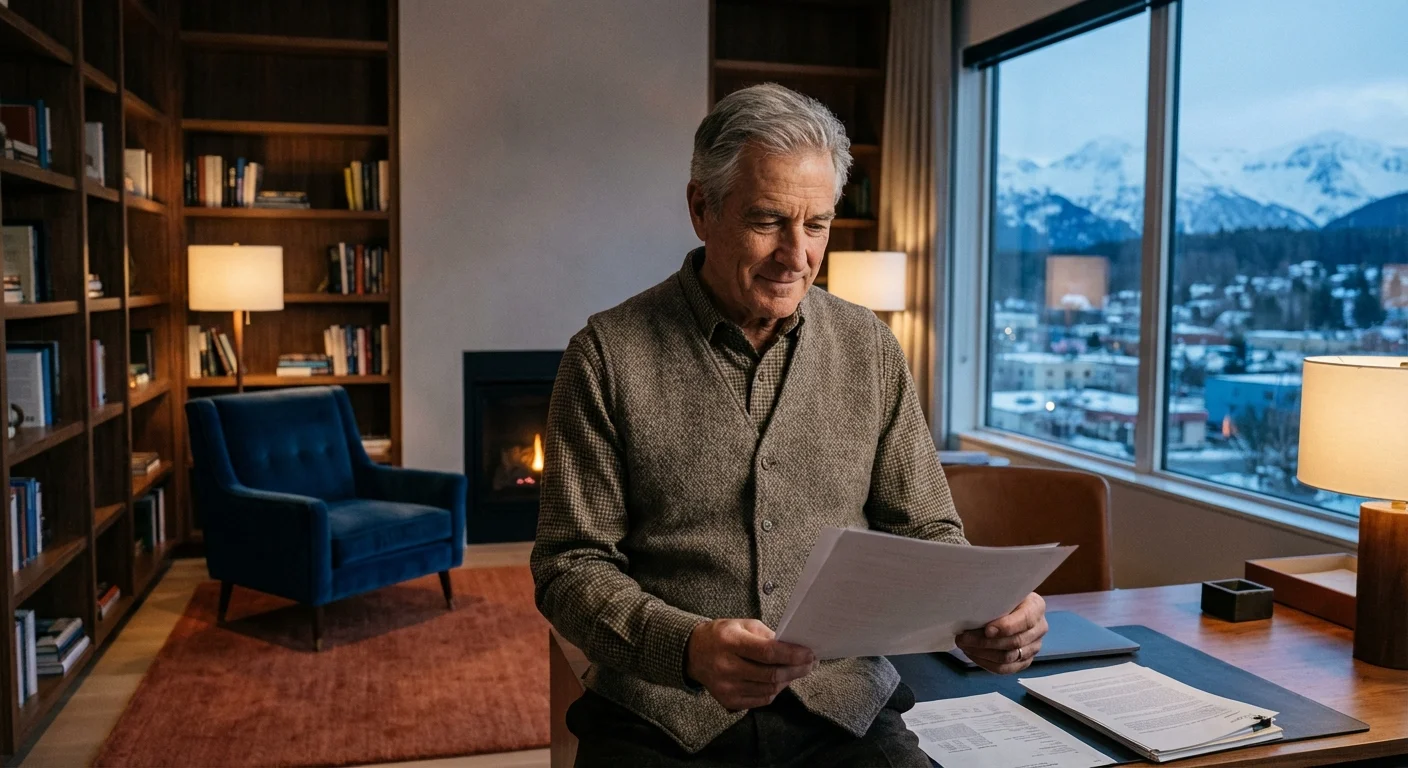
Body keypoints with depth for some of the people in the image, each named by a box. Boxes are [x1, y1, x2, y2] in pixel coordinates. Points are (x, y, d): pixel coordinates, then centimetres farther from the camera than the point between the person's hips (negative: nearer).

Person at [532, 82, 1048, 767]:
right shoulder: (608, 357, -5)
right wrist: (686, 647, -23)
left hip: (841, 709, 2)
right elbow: (570, 567, -5)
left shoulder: (869, 349, 6)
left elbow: (923, 530, 10)